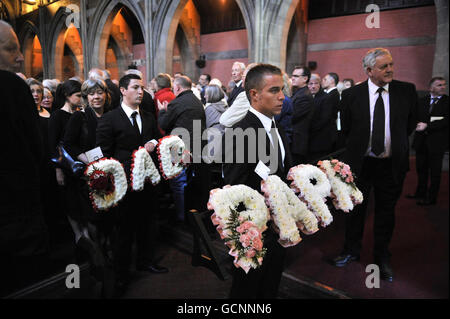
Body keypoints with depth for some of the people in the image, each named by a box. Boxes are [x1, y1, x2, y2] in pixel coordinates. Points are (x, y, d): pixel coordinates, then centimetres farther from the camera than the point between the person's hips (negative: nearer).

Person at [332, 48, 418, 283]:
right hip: (360, 163, -1)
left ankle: (382, 257, 31)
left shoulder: (407, 91, -3)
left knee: (386, 212, 12)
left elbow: (411, 123, 10)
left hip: (392, 164, 1)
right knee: (355, 209, 13)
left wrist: (396, 144, 11)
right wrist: (359, 146, 8)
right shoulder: (352, 94, -7)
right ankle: (351, 251, 33)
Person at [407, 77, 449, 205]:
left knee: (435, 171, 3)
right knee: (421, 169, 14)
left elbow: (445, 122, -14)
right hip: (421, 141, 4)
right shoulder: (422, 101, 9)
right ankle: (420, 193, 30)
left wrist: (427, 126, -19)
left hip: (437, 142, -4)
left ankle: (431, 198, 14)